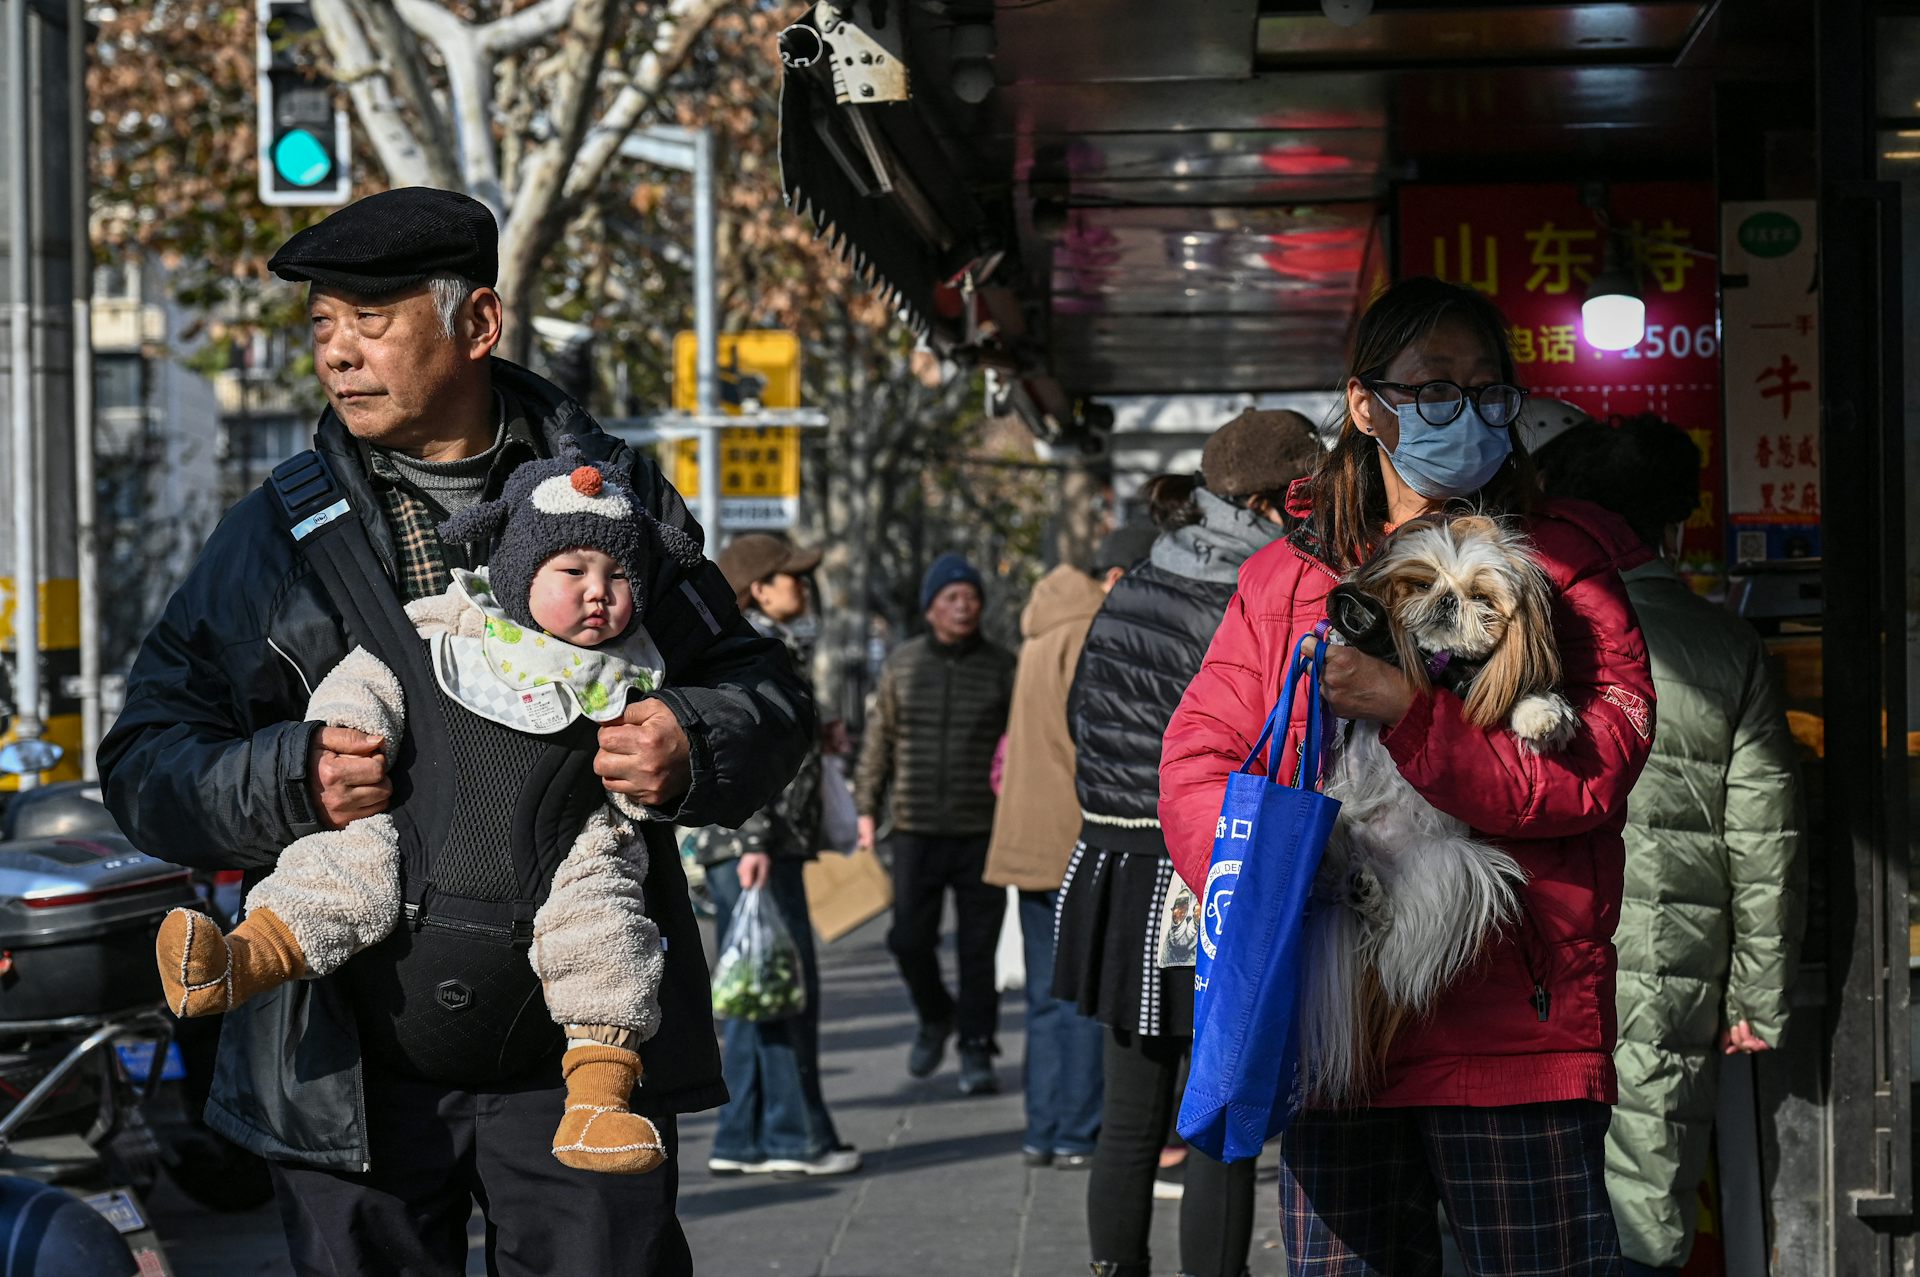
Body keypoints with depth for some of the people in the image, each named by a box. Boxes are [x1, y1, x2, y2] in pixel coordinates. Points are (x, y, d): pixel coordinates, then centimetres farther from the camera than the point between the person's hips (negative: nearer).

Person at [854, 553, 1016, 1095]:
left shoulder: (1001, 666, 3)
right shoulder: (903, 663, 7)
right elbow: (879, 739, 12)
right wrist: (867, 809, 9)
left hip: (983, 829, -1)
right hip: (916, 829, 1)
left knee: (978, 946, 1)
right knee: (909, 938, -1)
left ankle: (976, 1049, 11)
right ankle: (934, 1017, 26)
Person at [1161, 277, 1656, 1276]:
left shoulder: (1562, 563, 5)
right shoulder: (1283, 577, 15)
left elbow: (1598, 766, -9)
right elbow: (1196, 761, 7)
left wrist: (1409, 712, -16)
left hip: (1510, 1019, -3)